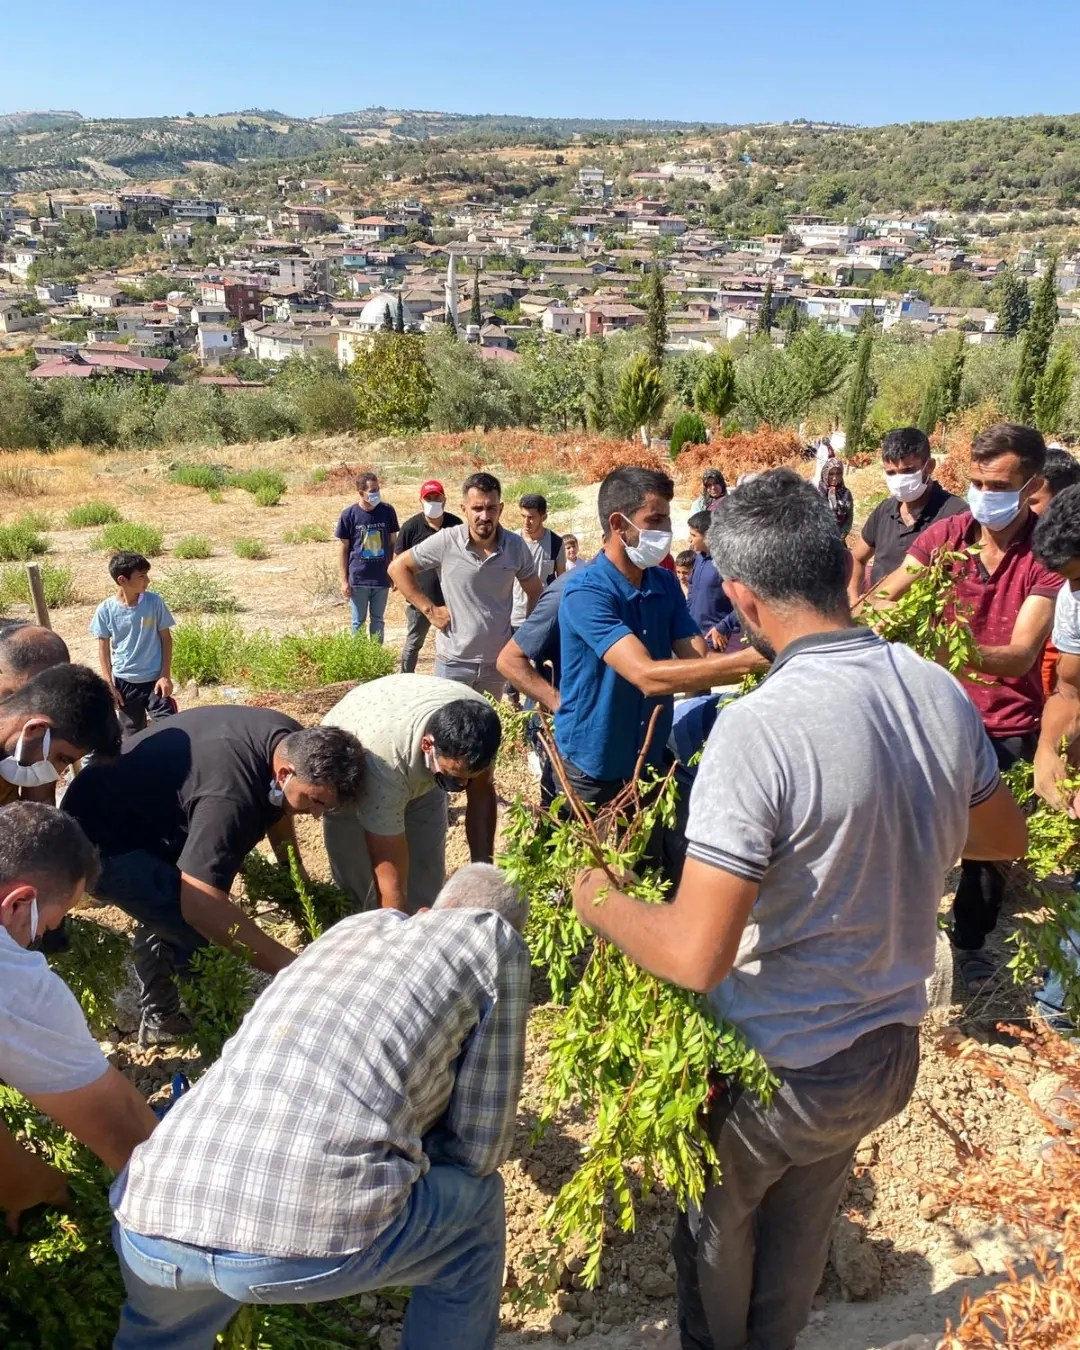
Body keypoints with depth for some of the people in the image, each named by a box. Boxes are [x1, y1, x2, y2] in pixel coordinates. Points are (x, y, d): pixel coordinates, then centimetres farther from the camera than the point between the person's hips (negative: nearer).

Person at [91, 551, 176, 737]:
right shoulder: (105, 610, -10)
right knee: (133, 735, 13)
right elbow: (104, 648, 0)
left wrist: (166, 675, -6)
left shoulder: (154, 602, -10)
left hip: (154, 680, 0)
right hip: (124, 682, 0)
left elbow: (166, 638, -1)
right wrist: (109, 684, -3)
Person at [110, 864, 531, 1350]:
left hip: (150, 1231, 6)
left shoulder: (353, 923, 31)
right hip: (319, 1229, -6)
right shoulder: (497, 938, 16)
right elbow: (481, 1148, 16)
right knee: (477, 1199, 27)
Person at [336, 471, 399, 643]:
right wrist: (344, 581, -4)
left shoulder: (387, 511, -3)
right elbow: (344, 549, -2)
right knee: (358, 622, 9)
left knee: (378, 620, 13)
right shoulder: (349, 514, -8)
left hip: (382, 577, 2)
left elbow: (393, 543, 7)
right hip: (358, 579, -2)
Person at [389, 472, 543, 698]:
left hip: (497, 661, 3)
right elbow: (398, 567, -3)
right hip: (453, 661, -2)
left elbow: (536, 592, 10)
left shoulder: (516, 546, -5)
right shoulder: (446, 542, -13)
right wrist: (429, 609, -7)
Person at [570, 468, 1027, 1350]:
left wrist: (597, 902, -13)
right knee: (805, 1218, 30)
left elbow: (695, 957, -31)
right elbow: (1005, 838, 9)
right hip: (888, 1047, 6)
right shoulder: (942, 692, -10)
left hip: (773, 1070, -6)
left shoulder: (760, 728, -32)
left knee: (718, 1220, 25)